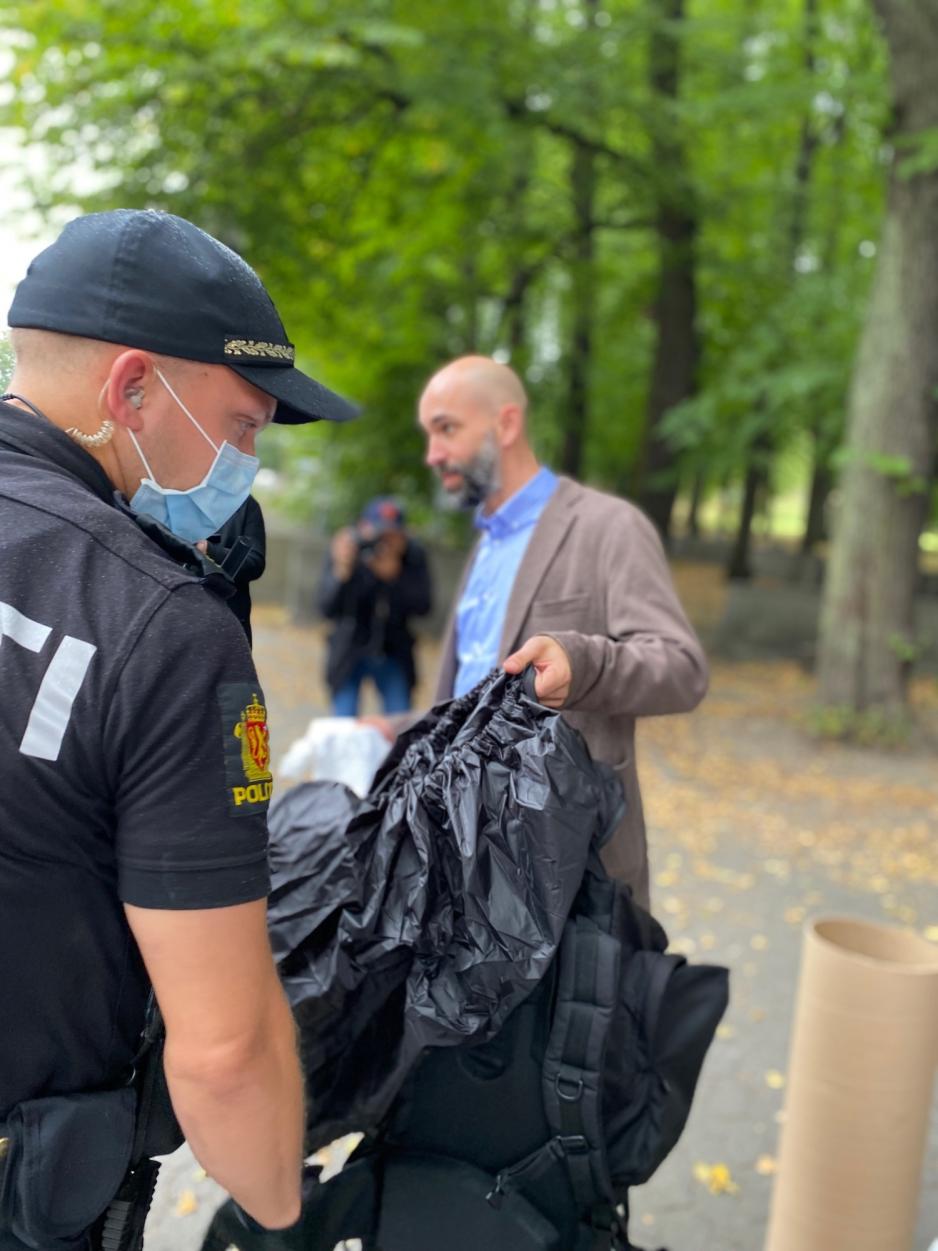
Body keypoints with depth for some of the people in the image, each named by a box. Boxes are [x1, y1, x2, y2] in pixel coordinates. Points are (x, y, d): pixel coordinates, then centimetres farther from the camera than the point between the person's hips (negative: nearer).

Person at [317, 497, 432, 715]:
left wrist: (394, 576, -30)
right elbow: (326, 609, -20)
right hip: (349, 653, -2)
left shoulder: (413, 555, -10)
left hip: (393, 654, 2)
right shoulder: (346, 548, -16)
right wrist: (342, 571, -36)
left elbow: (423, 606, -16)